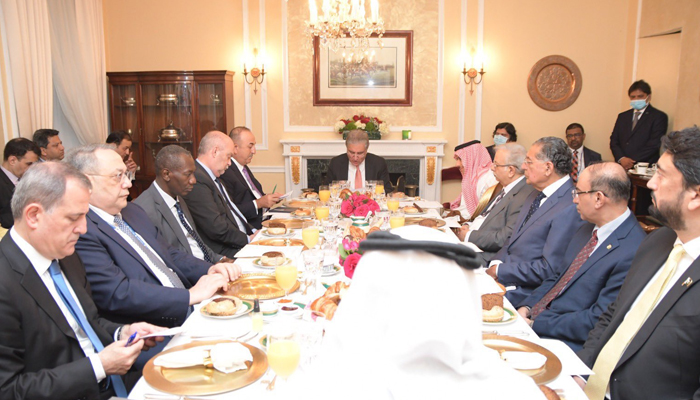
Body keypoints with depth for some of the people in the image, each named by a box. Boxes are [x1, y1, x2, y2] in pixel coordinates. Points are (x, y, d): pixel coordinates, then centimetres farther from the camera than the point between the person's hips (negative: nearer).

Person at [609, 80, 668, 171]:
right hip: (622, 167, 4)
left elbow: (654, 144, -6)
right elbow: (614, 140, 12)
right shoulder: (623, 116, 19)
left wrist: (632, 161, -11)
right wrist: (621, 159, -6)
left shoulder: (659, 117, 4)